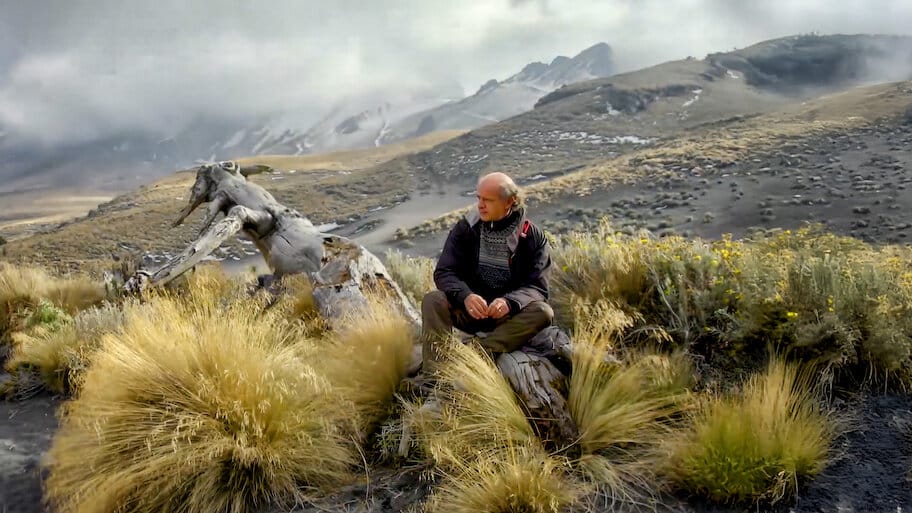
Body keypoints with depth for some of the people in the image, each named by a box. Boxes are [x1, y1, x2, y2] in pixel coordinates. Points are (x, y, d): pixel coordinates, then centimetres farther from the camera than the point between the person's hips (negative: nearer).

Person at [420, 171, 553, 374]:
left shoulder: (533, 236, -5)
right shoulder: (466, 228, -1)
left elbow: (537, 287, -10)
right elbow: (444, 272, -7)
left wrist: (510, 302, -33)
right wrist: (465, 296, -29)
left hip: (509, 315, -1)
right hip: (468, 310, 1)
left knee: (543, 312, -29)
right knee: (433, 301, -26)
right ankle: (431, 375, -39)